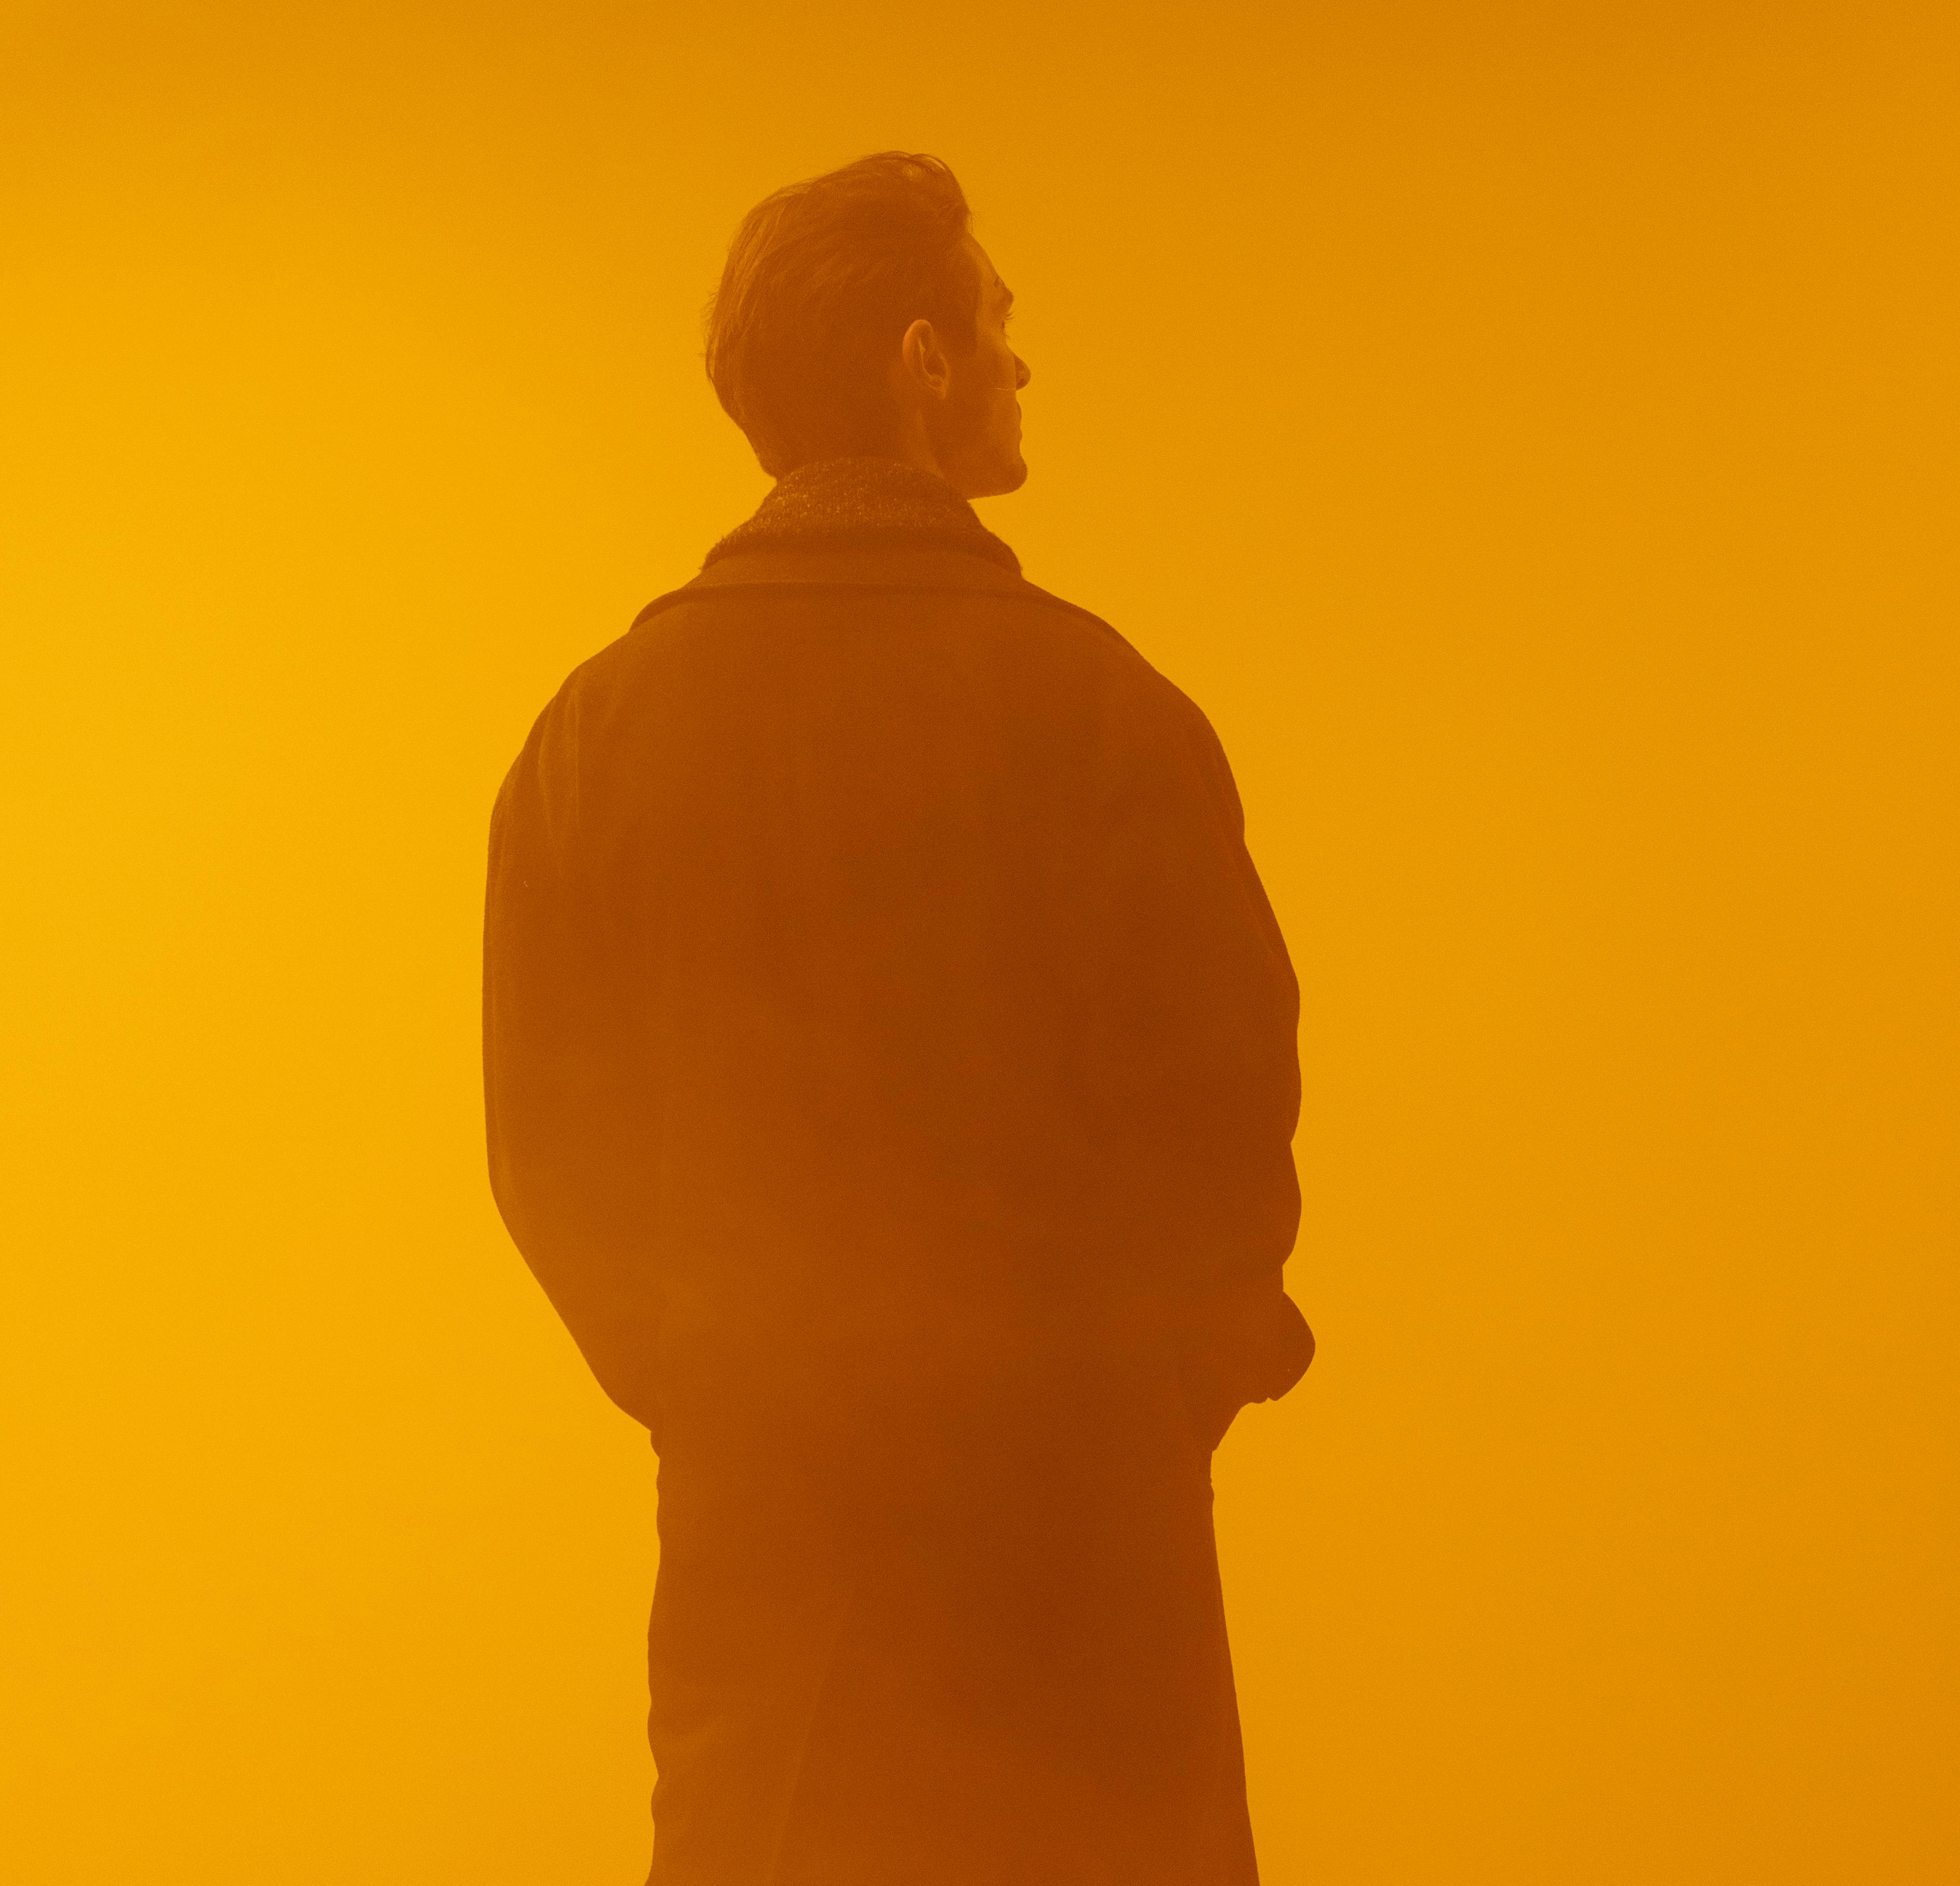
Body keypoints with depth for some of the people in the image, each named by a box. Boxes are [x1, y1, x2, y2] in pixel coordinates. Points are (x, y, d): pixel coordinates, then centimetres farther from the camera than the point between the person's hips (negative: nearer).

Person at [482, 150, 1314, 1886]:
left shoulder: (598, 726, -1)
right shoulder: (1085, 702, -13)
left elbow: (550, 1153, 1)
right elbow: (1225, 1091, -13)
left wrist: (705, 1378, 15)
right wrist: (1165, 1369, 5)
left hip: (758, 1515, 4)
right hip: (1067, 1529, -4)